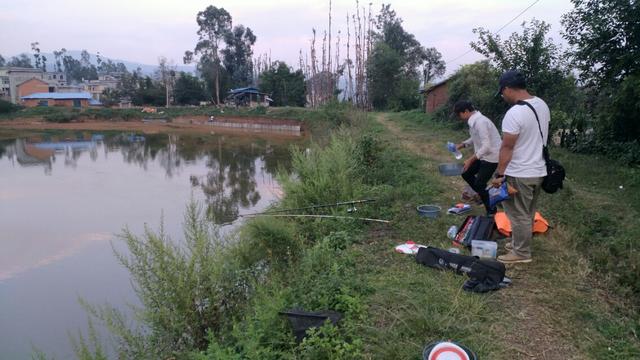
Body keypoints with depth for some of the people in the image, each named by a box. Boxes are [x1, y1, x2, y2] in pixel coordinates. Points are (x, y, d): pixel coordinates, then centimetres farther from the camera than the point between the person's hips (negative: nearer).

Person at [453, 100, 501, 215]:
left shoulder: (480, 122, -27)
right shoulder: (474, 120, 3)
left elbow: (486, 146, -30)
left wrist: (470, 160, -30)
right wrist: (461, 145, 6)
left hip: (491, 156, -9)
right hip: (483, 155, 9)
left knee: (479, 184, -6)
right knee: (466, 173, 15)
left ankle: (491, 211, 10)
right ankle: (483, 196, 30)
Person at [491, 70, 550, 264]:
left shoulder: (514, 113, -24)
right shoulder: (542, 105, 4)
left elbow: (507, 148, -21)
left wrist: (499, 174, -14)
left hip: (519, 174, -9)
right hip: (538, 170, 9)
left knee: (519, 215, 4)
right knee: (527, 213, 20)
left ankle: (522, 253, 15)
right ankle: (520, 243, 34)